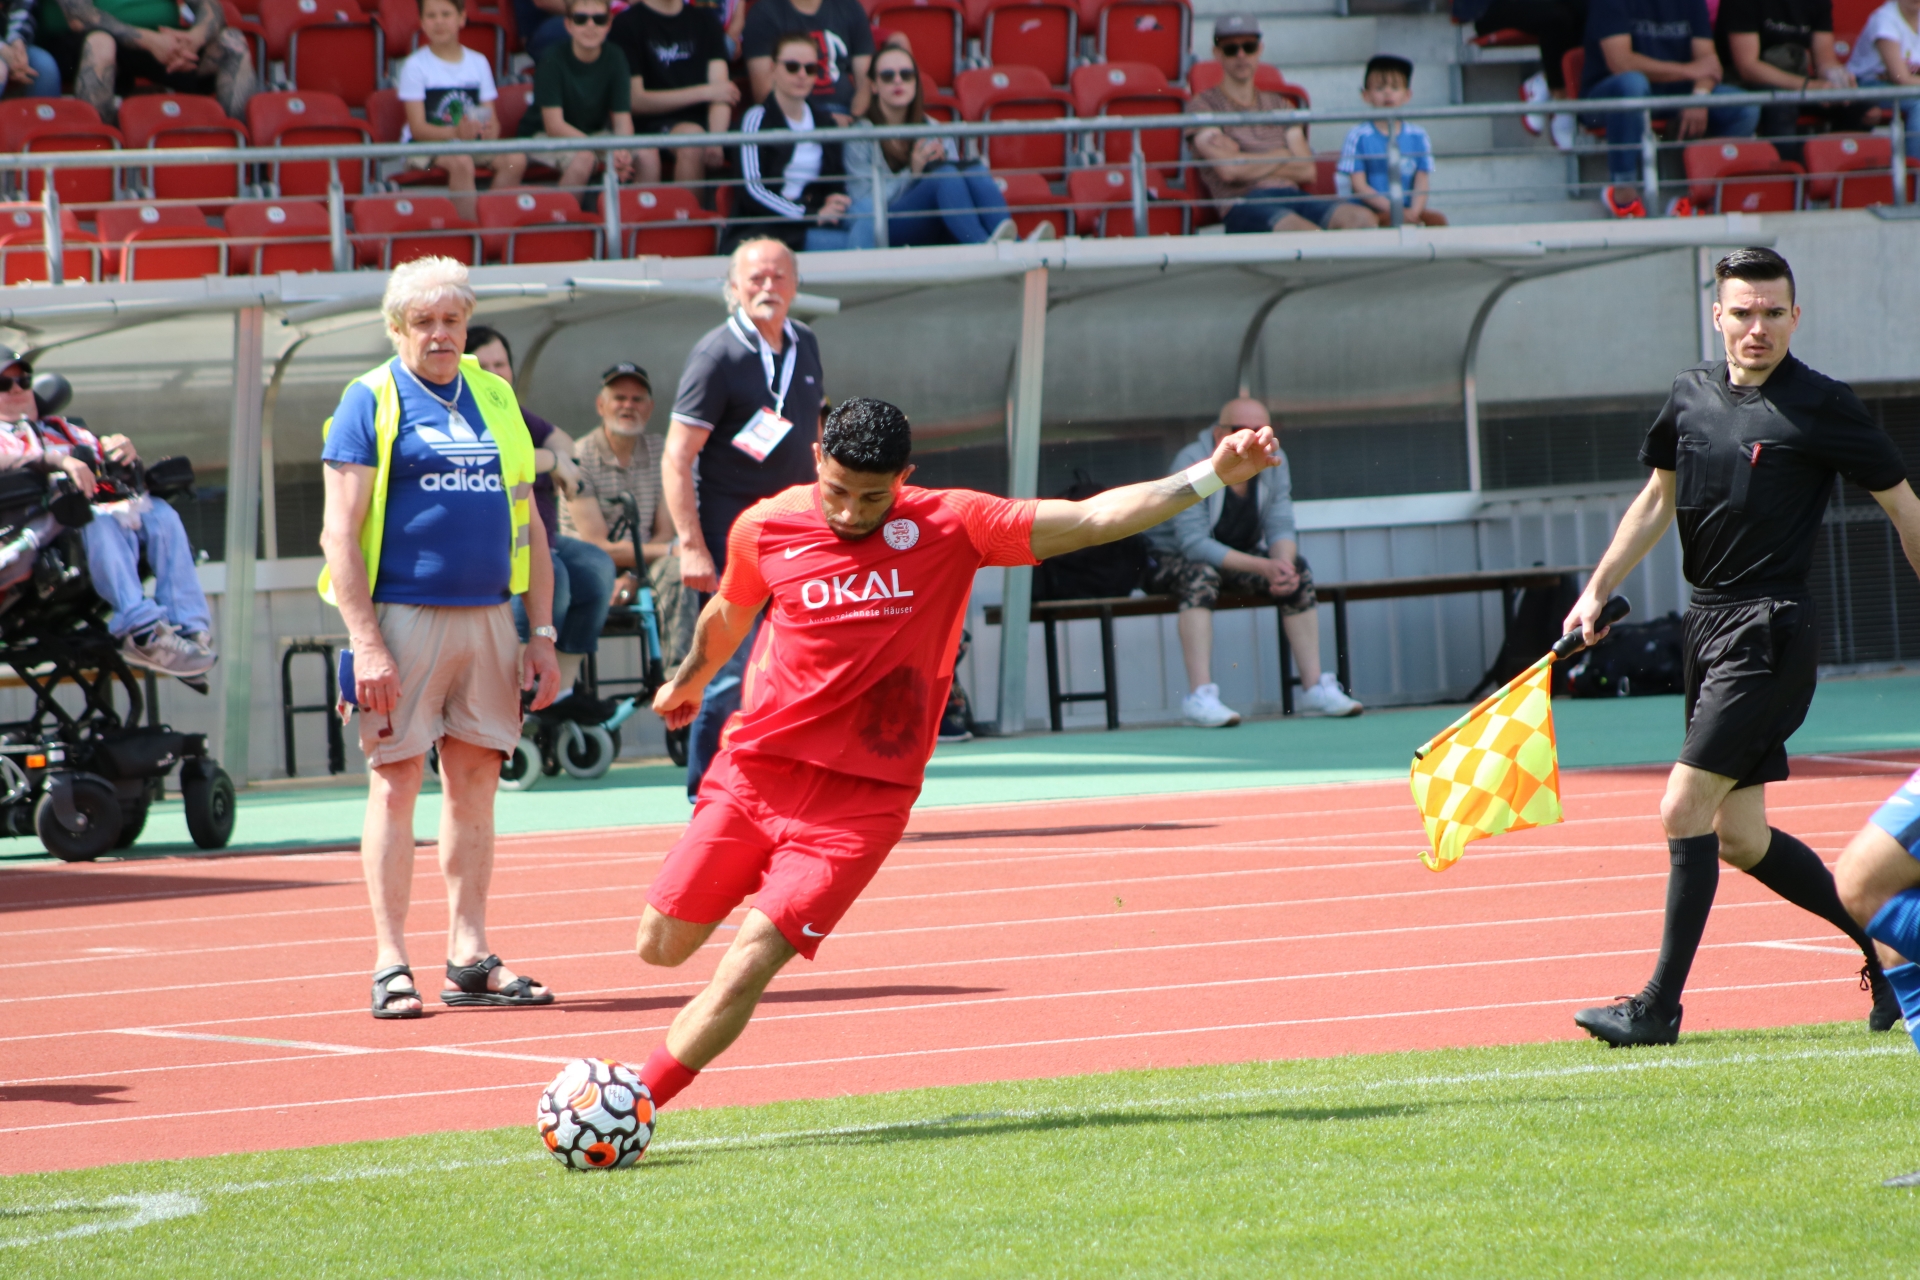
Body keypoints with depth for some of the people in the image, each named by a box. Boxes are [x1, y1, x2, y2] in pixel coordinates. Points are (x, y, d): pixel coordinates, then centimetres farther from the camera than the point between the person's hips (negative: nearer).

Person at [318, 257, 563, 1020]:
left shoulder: (494, 398, 14)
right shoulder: (372, 400, -2)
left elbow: (527, 523, 17)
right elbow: (340, 532, -7)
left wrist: (542, 633, 10)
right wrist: (365, 643, -15)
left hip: (487, 615, 5)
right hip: (404, 613, -5)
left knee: (475, 780, 6)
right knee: (397, 780, -4)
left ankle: (469, 957, 11)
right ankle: (390, 964, -2)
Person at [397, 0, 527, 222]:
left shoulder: (478, 62, 9)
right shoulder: (415, 66, -4)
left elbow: (491, 118, 5)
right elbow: (418, 128, -11)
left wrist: (490, 130, -21)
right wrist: (455, 132, -30)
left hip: (470, 140, 4)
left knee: (515, 159, -23)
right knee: (461, 162, -36)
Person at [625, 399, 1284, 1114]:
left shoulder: (951, 526, -4)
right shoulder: (765, 529, 0)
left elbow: (1092, 519, -4)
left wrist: (1210, 476, -12)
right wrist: (689, 680, 41)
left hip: (861, 800, -3)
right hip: (754, 772, 3)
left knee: (748, 964, -14)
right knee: (661, 946, 3)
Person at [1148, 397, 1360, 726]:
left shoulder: (1273, 462, -5)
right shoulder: (1192, 464, -25)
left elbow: (1280, 527, -7)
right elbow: (1194, 544, -31)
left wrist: (1284, 565, -32)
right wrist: (1263, 568, -39)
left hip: (1235, 557, 6)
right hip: (1170, 560, -6)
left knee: (1298, 571, -15)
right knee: (1202, 575, -37)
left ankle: (1315, 688, -12)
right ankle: (1200, 696, -44)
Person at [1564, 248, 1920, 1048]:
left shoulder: (1822, 407, -9)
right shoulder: (1691, 396, 9)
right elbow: (1658, 499, 22)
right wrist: (1597, 591, 17)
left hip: (1770, 630, -7)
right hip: (1707, 623, 7)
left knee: (1685, 810, -13)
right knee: (1740, 838, 10)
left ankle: (1660, 1006, -8)